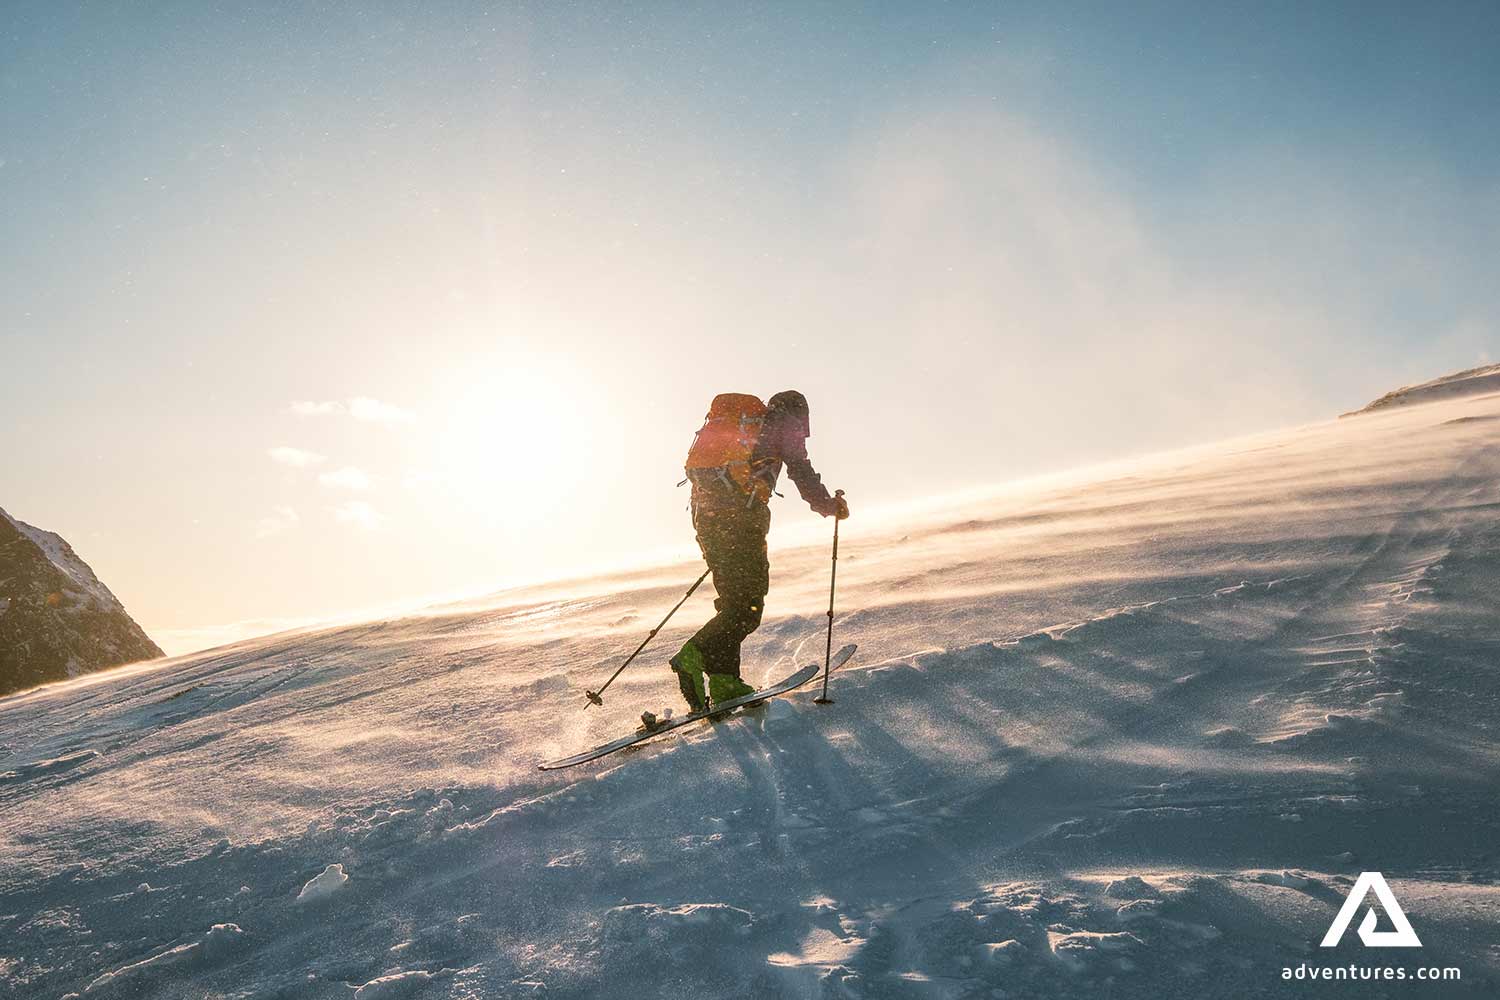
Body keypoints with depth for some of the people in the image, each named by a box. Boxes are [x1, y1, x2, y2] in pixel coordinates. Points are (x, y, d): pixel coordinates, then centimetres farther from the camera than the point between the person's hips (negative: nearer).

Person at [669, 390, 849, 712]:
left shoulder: (729, 420, 31)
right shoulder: (783, 421, 11)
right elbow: (802, 473, 3)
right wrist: (831, 506, 19)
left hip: (704, 510, 8)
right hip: (740, 513, -7)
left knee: (733, 599, 12)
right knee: (749, 604, -5)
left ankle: (723, 679, 5)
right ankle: (695, 655, -22)